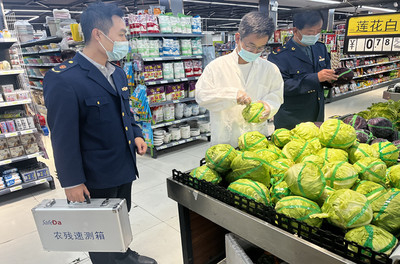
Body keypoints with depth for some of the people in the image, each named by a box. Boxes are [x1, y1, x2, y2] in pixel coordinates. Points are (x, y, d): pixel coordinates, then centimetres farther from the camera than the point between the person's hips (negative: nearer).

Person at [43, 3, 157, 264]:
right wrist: (72, 182, -14)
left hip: (124, 168, 8)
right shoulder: (63, 78, -21)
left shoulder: (118, 73, 4)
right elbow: (63, 136, -19)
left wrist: (136, 134, 2)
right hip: (96, 178, -7)